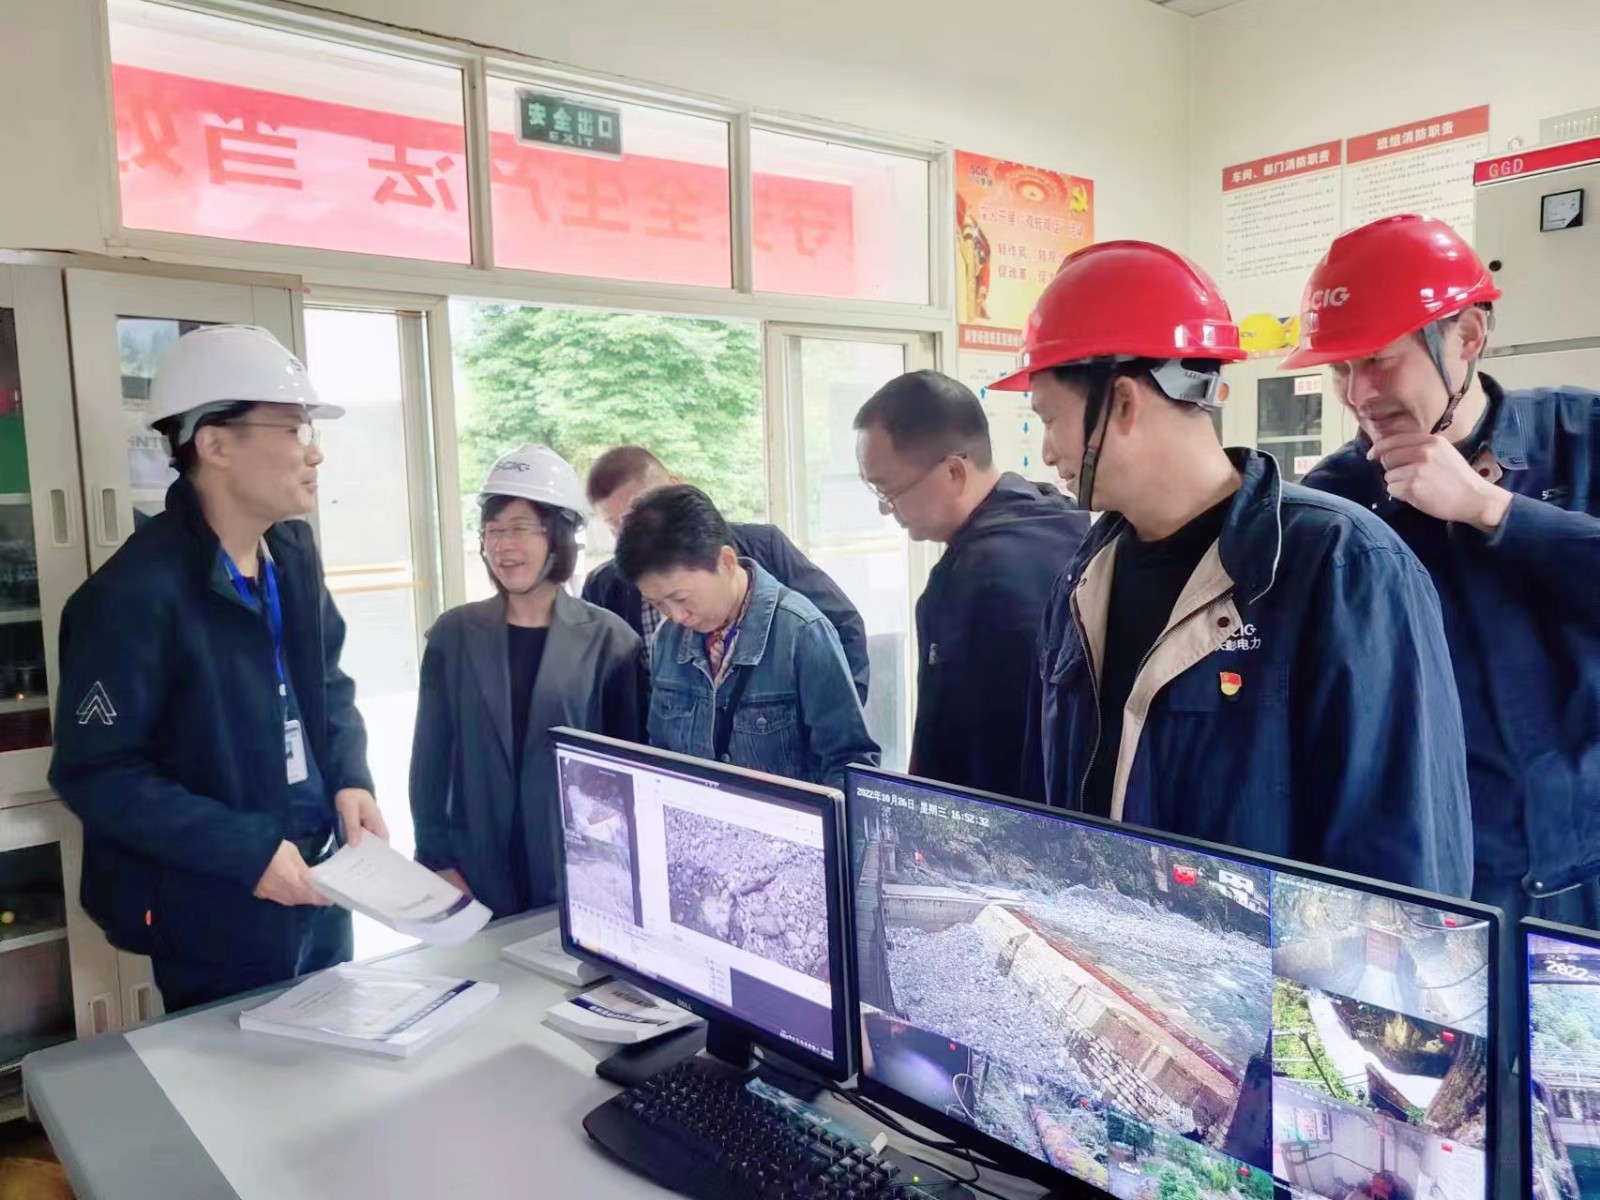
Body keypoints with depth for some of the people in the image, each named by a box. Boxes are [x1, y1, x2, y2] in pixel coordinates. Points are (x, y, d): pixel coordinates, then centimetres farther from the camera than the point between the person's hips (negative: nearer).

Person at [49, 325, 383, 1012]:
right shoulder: (136, 594, -23)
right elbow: (95, 773, -20)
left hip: (319, 884, 8)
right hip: (217, 918, -7)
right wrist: (244, 851, -24)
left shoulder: (293, 551, 2)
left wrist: (350, 779, -4)